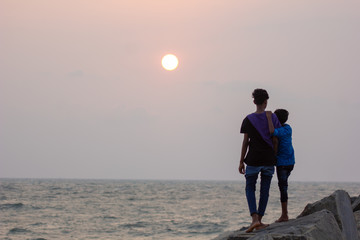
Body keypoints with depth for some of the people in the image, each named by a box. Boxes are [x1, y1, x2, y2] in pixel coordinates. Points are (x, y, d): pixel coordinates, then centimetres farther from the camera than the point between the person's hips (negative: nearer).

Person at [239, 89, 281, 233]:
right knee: (265, 190, 9)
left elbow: (245, 142, -3)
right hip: (269, 161, 1)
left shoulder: (248, 120, -3)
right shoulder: (273, 118, 0)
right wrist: (276, 158, 15)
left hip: (253, 160, -1)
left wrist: (241, 162, 3)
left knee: (250, 188, 8)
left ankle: (254, 218, -9)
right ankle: (259, 221, 9)